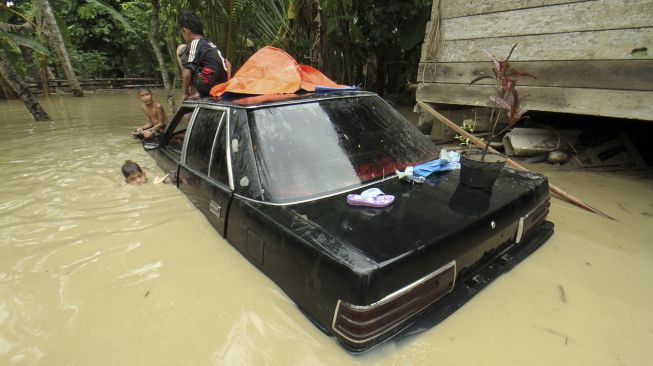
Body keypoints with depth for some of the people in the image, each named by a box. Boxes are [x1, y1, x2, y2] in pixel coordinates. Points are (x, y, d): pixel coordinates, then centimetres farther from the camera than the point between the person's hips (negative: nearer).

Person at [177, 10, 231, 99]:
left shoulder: (194, 44, -7)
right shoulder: (209, 43, 16)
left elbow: (186, 74, -13)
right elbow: (228, 64, 20)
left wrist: (186, 94, 0)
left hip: (207, 86, -8)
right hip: (220, 86, 9)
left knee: (180, 50, 4)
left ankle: (197, 92, -1)